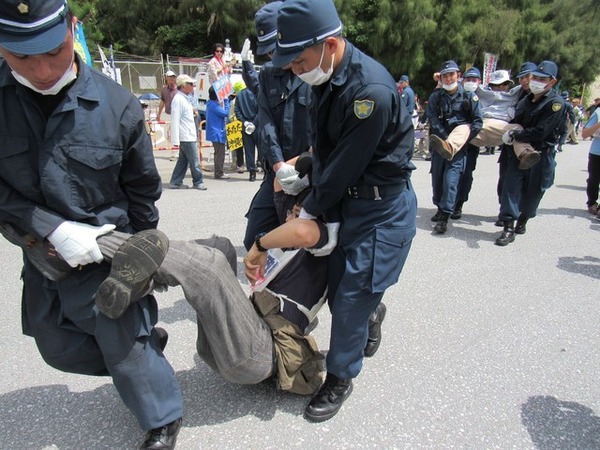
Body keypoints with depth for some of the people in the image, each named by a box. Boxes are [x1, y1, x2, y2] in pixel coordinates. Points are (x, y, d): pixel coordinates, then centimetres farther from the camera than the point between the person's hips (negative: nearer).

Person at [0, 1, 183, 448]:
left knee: (125, 348, 4)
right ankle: (148, 343, 45)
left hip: (106, 253, -4)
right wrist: (52, 229, -22)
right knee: (58, 348, 21)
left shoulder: (118, 105, -16)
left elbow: (142, 189, -5)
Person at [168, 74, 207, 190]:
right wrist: (175, 140, -23)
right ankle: (198, 182, 9)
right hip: (186, 137, -10)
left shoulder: (185, 98, 16)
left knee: (183, 160, 13)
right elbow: (175, 121, -19)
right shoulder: (178, 99, -14)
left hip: (189, 136, 10)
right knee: (195, 161, -2)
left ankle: (175, 182, 19)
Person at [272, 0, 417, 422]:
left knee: (351, 298, 0)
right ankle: (372, 312, 50)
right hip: (346, 201, 8)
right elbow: (324, 153, 3)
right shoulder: (327, 81, 1)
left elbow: (346, 166, -21)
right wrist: (328, 215, -2)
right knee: (338, 288, 16)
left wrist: (311, 209, -7)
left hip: (384, 208, -7)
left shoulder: (372, 90, -27)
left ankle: (340, 378, 23)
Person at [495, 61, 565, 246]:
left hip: (541, 153, -4)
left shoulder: (556, 103, -11)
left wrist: (514, 136, -14)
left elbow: (539, 132, -20)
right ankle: (509, 228, -8)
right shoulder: (526, 100, 10)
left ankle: (522, 220, 29)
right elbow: (515, 123, 17)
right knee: (511, 185, -8)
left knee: (533, 191, 7)